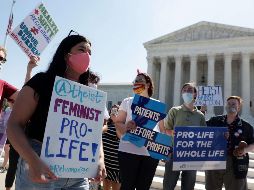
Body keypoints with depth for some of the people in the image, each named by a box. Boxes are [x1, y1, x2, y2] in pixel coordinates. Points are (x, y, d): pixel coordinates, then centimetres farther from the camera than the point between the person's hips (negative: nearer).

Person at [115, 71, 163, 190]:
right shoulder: (127, 102, 7)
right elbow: (118, 123, 2)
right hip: (129, 151, -2)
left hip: (151, 153, 2)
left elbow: (162, 128, 15)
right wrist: (126, 127, -21)